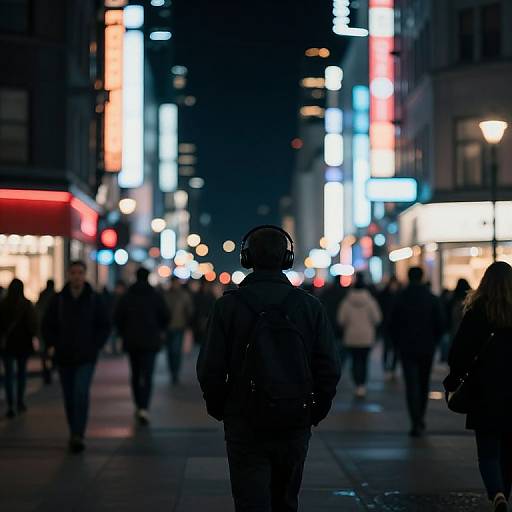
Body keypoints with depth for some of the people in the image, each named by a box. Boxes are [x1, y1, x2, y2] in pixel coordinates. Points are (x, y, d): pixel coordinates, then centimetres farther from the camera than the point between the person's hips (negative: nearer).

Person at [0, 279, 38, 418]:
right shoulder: (27, 305, -10)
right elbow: (33, 324, -7)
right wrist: (32, 336, 9)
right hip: (23, 343, 1)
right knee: (22, 372, 17)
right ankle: (20, 402, 23)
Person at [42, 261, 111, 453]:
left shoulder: (94, 299, -1)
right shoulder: (58, 299, 2)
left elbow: (105, 325, 5)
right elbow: (47, 325, 9)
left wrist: (95, 345, -4)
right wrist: (54, 344, -1)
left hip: (86, 357, -2)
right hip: (64, 358, 2)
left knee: (81, 394, -16)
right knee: (69, 398, 8)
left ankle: (78, 436, -18)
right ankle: (74, 434, 21)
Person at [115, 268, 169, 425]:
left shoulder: (127, 296, 0)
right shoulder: (155, 296, -3)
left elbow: (118, 317, -1)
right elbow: (165, 316, -1)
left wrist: (124, 334, 14)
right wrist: (160, 331, 18)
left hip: (131, 341, 2)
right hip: (150, 341, -2)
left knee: (135, 375, 17)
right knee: (147, 376, -6)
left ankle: (138, 406, 24)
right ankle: (144, 408, -22)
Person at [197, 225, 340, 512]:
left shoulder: (229, 305, -7)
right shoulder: (310, 306, -2)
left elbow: (210, 368, -8)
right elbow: (330, 368, -2)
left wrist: (218, 409, 9)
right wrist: (317, 411, 13)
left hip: (245, 425, -3)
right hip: (296, 424, 3)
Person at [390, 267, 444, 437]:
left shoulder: (400, 299, -5)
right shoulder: (432, 299, -4)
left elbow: (393, 325, -1)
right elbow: (440, 324, -3)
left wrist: (399, 343, 12)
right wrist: (434, 342, 12)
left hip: (407, 348, -1)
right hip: (427, 348, 1)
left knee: (411, 385, -3)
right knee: (424, 384, 16)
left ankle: (416, 423, -12)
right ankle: (420, 418, 25)